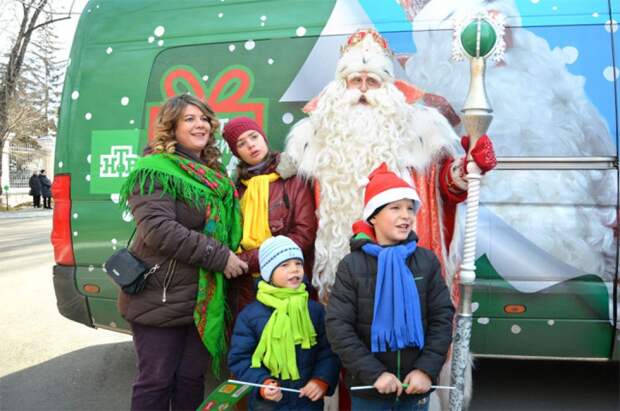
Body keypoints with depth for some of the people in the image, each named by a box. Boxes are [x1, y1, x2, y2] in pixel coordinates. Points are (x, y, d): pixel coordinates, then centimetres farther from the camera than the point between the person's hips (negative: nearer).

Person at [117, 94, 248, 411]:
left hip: (205, 299, 7)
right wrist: (219, 257, -21)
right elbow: (158, 229, -24)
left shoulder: (213, 174, 13)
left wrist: (233, 258, 7)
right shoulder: (155, 169, -11)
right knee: (156, 382, 6)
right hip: (160, 298, -7)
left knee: (192, 379, 16)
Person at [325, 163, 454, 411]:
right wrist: (374, 374, -16)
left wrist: (427, 369, -11)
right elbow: (338, 326, -11)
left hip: (416, 386, 2)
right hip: (368, 389, -2)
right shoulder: (352, 265, -8)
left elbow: (443, 317, -1)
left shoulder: (427, 261, -1)